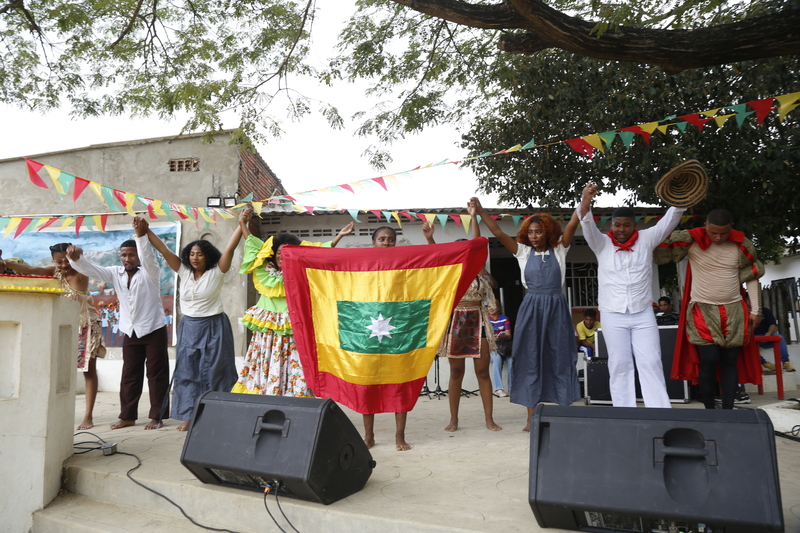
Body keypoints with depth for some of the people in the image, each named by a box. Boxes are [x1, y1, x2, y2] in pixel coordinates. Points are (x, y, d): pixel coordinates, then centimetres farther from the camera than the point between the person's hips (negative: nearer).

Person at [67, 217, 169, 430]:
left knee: (157, 374, 0)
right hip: (130, 332, 5)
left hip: (154, 330, -5)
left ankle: (157, 416, 7)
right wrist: (76, 258, -28)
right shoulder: (116, 273, 4)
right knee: (129, 375, 10)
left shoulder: (150, 273, -9)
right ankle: (127, 416, 19)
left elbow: (148, 257, -29)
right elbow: (90, 270, -5)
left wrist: (141, 235, -47)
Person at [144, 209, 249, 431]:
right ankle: (188, 416, 13)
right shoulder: (184, 272, 3)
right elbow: (163, 249, 2)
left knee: (213, 373, 0)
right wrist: (145, 230, -3)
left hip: (213, 328, -4)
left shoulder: (216, 273, -7)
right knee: (187, 372, 6)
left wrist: (241, 223, -26)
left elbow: (230, 248, -17)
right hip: (189, 328, 4)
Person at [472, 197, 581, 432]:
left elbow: (572, 225, -5)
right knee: (530, 360, 2)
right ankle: (531, 417, 8)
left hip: (556, 307, 0)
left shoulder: (559, 250, 6)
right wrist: (480, 211, -8)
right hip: (532, 307, 1)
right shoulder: (523, 252, 7)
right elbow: (498, 232, 0)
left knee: (560, 359, 3)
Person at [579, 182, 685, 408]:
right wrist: (585, 203, -36)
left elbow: (669, 221, -5)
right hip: (613, 316, 0)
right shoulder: (602, 244, 0)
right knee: (619, 365, 4)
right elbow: (588, 226, -16)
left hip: (643, 314, 1)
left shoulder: (646, 240, 4)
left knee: (651, 364, 0)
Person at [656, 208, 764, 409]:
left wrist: (755, 310, 5)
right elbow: (659, 252, -10)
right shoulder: (690, 240, -11)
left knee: (730, 360, 3)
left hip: (734, 311, 3)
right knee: (709, 359, -9)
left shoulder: (741, 245, -2)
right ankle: (709, 410, 6)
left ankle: (728, 410, 10)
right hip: (702, 310, -3)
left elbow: (752, 276, 7)